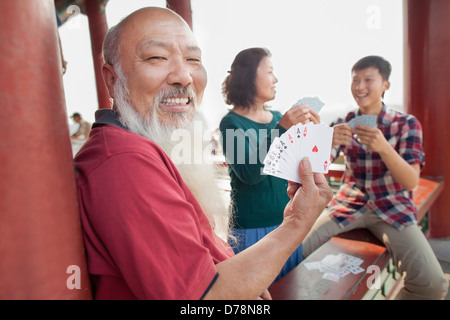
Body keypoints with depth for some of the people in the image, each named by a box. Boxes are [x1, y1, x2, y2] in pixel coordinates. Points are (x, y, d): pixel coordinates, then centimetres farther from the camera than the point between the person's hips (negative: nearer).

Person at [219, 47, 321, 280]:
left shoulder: (278, 117, 6)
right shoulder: (231, 123, -12)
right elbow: (249, 174, -26)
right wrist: (282, 129, -29)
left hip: (287, 221, 7)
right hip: (252, 228, -6)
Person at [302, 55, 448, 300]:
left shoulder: (406, 124, -4)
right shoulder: (344, 124, 1)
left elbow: (411, 181, -14)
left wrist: (384, 147, -33)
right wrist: (328, 143, -31)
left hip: (392, 207, -1)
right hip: (349, 204, 1)